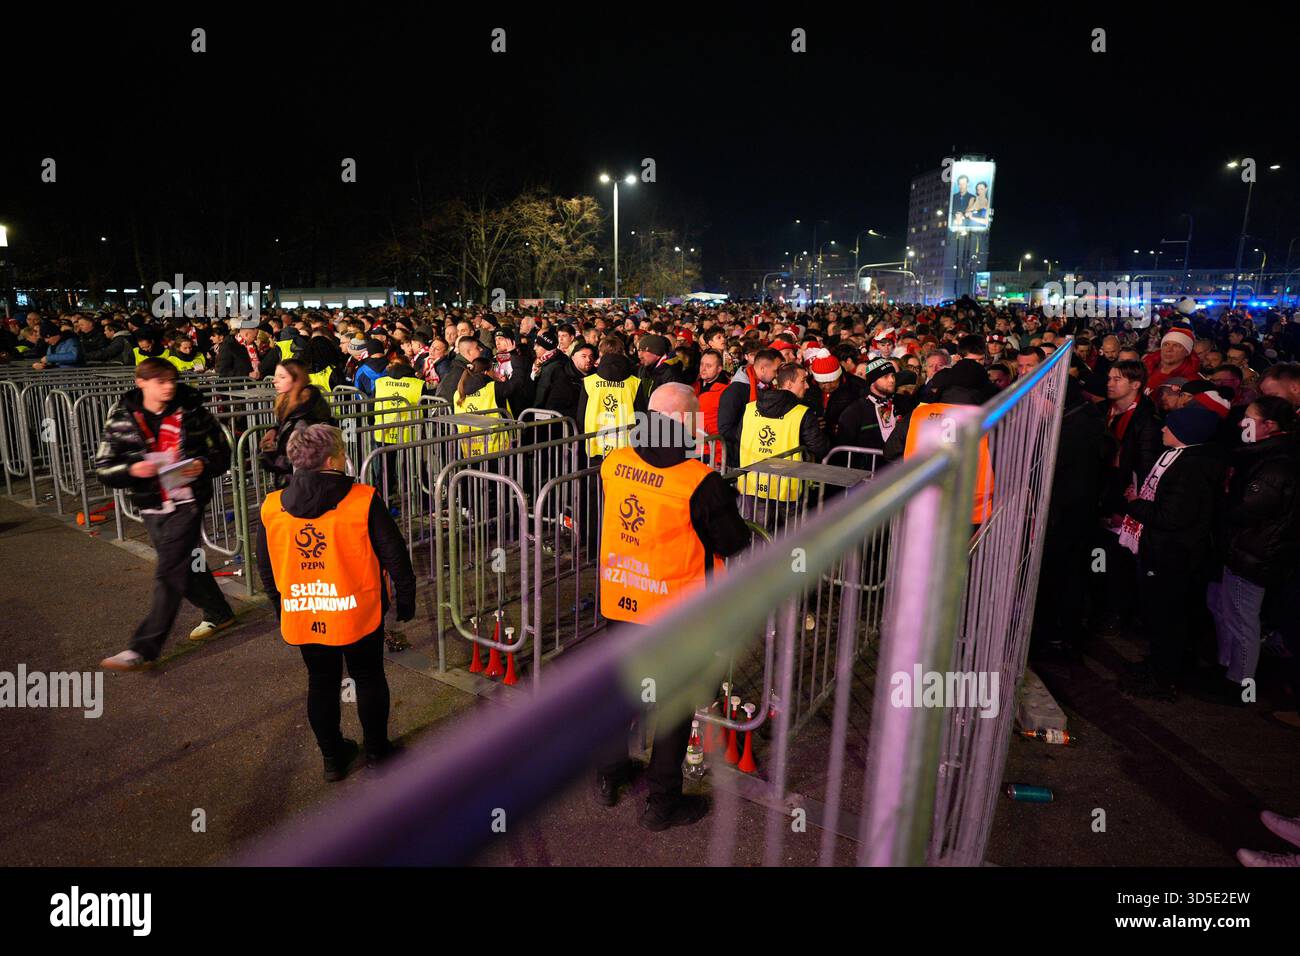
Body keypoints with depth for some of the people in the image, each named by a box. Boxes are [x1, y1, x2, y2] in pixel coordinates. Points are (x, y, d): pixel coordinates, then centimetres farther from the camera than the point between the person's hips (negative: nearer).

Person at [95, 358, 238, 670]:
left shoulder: (192, 412, -6)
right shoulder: (121, 419, -1)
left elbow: (221, 454, 3)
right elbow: (103, 467, 0)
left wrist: (204, 466, -18)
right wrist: (132, 469, -20)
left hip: (186, 501, -4)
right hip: (151, 506, 4)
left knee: (169, 575, -7)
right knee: (186, 565, 18)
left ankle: (144, 649, -3)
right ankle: (219, 613, 40)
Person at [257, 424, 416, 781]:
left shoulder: (271, 508, -4)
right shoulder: (364, 501, -17)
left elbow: (266, 569, 8)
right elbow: (395, 556, -12)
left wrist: (280, 609, 22)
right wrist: (406, 599, 2)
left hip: (301, 615, 3)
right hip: (356, 612, -3)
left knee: (321, 683, 20)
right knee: (369, 678, 17)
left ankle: (332, 757, 33)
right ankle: (376, 751, 30)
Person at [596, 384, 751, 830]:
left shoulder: (613, 463, -7)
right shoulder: (700, 482, -23)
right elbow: (734, 544, -12)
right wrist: (724, 503, 8)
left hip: (621, 602, 5)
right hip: (676, 610, -5)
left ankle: (608, 776, 41)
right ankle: (662, 803, 27)